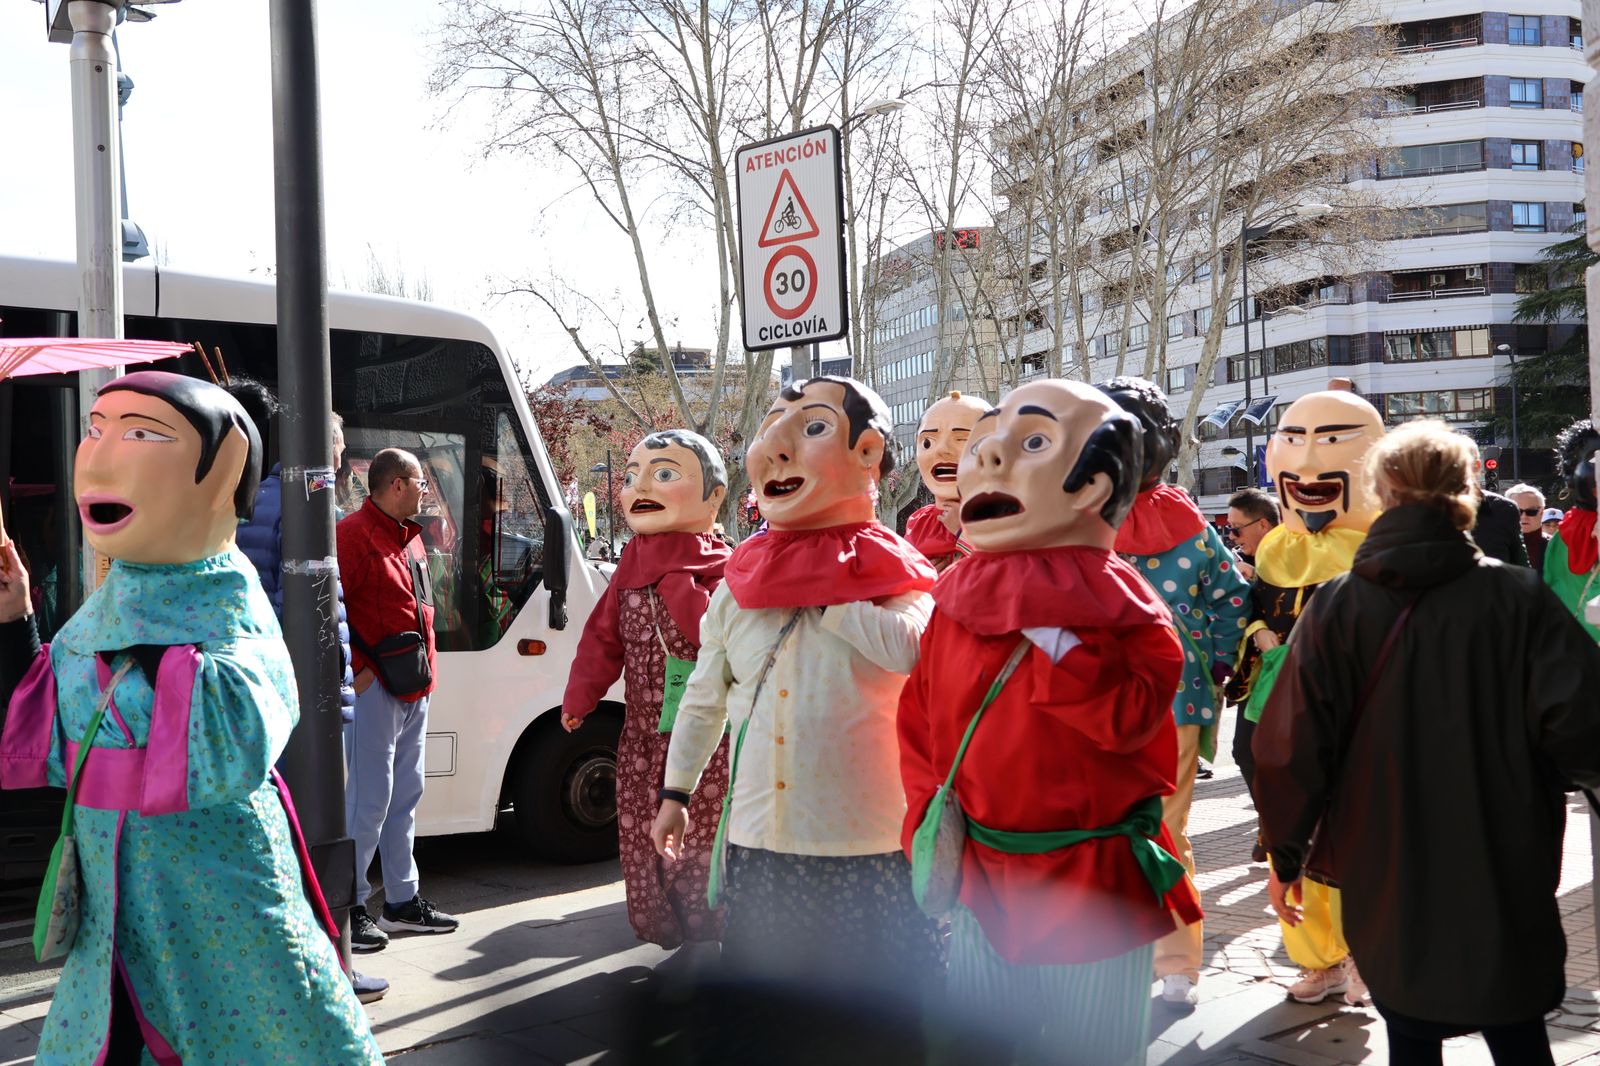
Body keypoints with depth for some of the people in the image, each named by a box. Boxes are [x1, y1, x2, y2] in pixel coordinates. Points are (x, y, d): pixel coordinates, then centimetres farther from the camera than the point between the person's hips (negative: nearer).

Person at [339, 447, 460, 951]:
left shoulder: (409, 536, 16)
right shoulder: (354, 533, -13)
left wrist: (425, 668, 16)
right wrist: (356, 669, -18)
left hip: (414, 689, 9)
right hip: (376, 688, -9)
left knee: (404, 795, 15)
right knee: (369, 799, -6)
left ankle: (401, 899, 24)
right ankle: (350, 906, 4)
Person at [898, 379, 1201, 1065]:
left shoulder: (1123, 613, -10)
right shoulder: (955, 611, 1)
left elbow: (1129, 717, -25)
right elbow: (921, 727, 9)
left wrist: (1052, 633, -26)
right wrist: (930, 824, 0)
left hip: (1097, 887, -3)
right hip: (981, 881, 4)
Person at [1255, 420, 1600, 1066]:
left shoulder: (1337, 606, -7)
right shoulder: (1516, 596, -9)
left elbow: (1292, 747, -8)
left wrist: (1287, 856, 4)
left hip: (1386, 884, 1)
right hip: (1505, 880, 0)